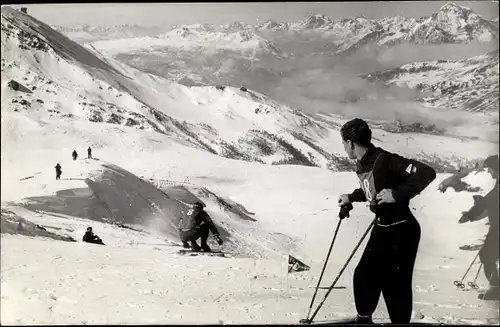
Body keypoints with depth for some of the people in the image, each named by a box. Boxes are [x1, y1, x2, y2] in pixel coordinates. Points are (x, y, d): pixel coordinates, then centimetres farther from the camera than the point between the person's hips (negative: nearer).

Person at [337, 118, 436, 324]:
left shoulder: (384, 161, -25)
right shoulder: (362, 164, 3)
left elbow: (426, 173, -32)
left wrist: (396, 195, -31)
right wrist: (351, 198, 27)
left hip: (401, 231, -9)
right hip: (381, 228, 9)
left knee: (395, 284, -1)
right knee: (364, 274, 16)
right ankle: (364, 318, 37)